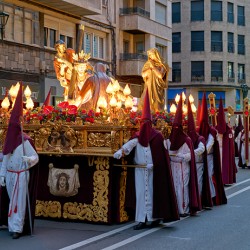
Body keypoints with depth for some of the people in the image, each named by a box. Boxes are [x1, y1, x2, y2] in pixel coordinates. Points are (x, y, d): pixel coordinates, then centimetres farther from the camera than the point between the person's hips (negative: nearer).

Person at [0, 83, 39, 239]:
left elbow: (35, 157, -9)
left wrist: (28, 159, -30)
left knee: (19, 202, -6)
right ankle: (13, 225, 22)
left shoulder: (25, 141, -10)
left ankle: (17, 228, -6)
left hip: (21, 175, -6)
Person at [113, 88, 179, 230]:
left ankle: (156, 217, 13)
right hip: (140, 170, 3)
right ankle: (142, 220, 3)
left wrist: (153, 165, -10)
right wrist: (121, 151, -32)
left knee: (154, 193, 1)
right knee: (141, 194, 1)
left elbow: (161, 155, -1)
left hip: (154, 171, -3)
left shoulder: (157, 136, -1)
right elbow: (130, 144, -13)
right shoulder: (137, 136, 7)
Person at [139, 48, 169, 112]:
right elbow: (143, 75, 5)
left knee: (156, 106, -10)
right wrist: (149, 68, -8)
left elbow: (160, 75, -16)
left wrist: (153, 67, -10)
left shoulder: (162, 65, -2)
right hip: (148, 87, 3)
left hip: (157, 88, -3)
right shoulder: (148, 64, 11)